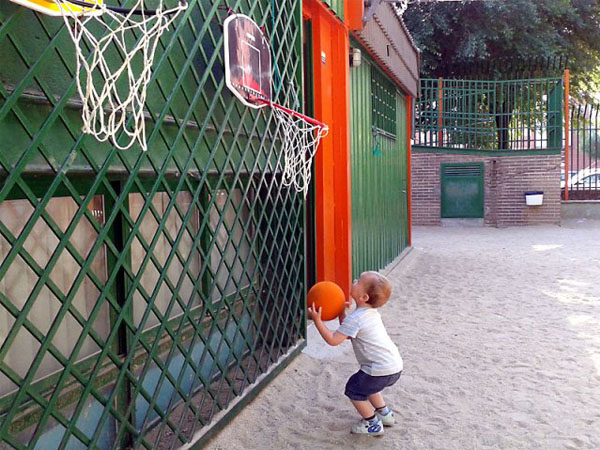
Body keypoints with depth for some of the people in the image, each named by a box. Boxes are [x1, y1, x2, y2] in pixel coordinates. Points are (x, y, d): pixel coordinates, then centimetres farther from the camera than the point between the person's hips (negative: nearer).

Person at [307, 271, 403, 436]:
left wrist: (317, 321, -16)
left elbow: (333, 340, -19)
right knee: (367, 385, 30)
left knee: (354, 389, 9)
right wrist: (342, 313, 10)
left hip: (381, 370, -9)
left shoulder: (355, 318, -19)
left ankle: (372, 424, 19)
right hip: (395, 367, 9)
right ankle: (385, 414, 39)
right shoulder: (373, 313, 9)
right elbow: (348, 332, 18)